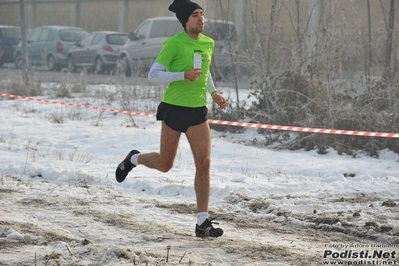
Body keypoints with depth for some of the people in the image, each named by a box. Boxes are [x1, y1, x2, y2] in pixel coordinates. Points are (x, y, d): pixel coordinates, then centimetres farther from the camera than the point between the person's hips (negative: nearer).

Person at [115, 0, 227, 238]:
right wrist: (183, 75, -25)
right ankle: (133, 159, 43)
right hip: (174, 108, -4)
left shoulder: (209, 44, 6)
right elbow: (153, 75, -13)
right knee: (165, 164, 8)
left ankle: (203, 223, -3)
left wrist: (213, 92, 10)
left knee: (204, 163, -7)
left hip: (198, 111, 4)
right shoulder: (174, 44, -12)